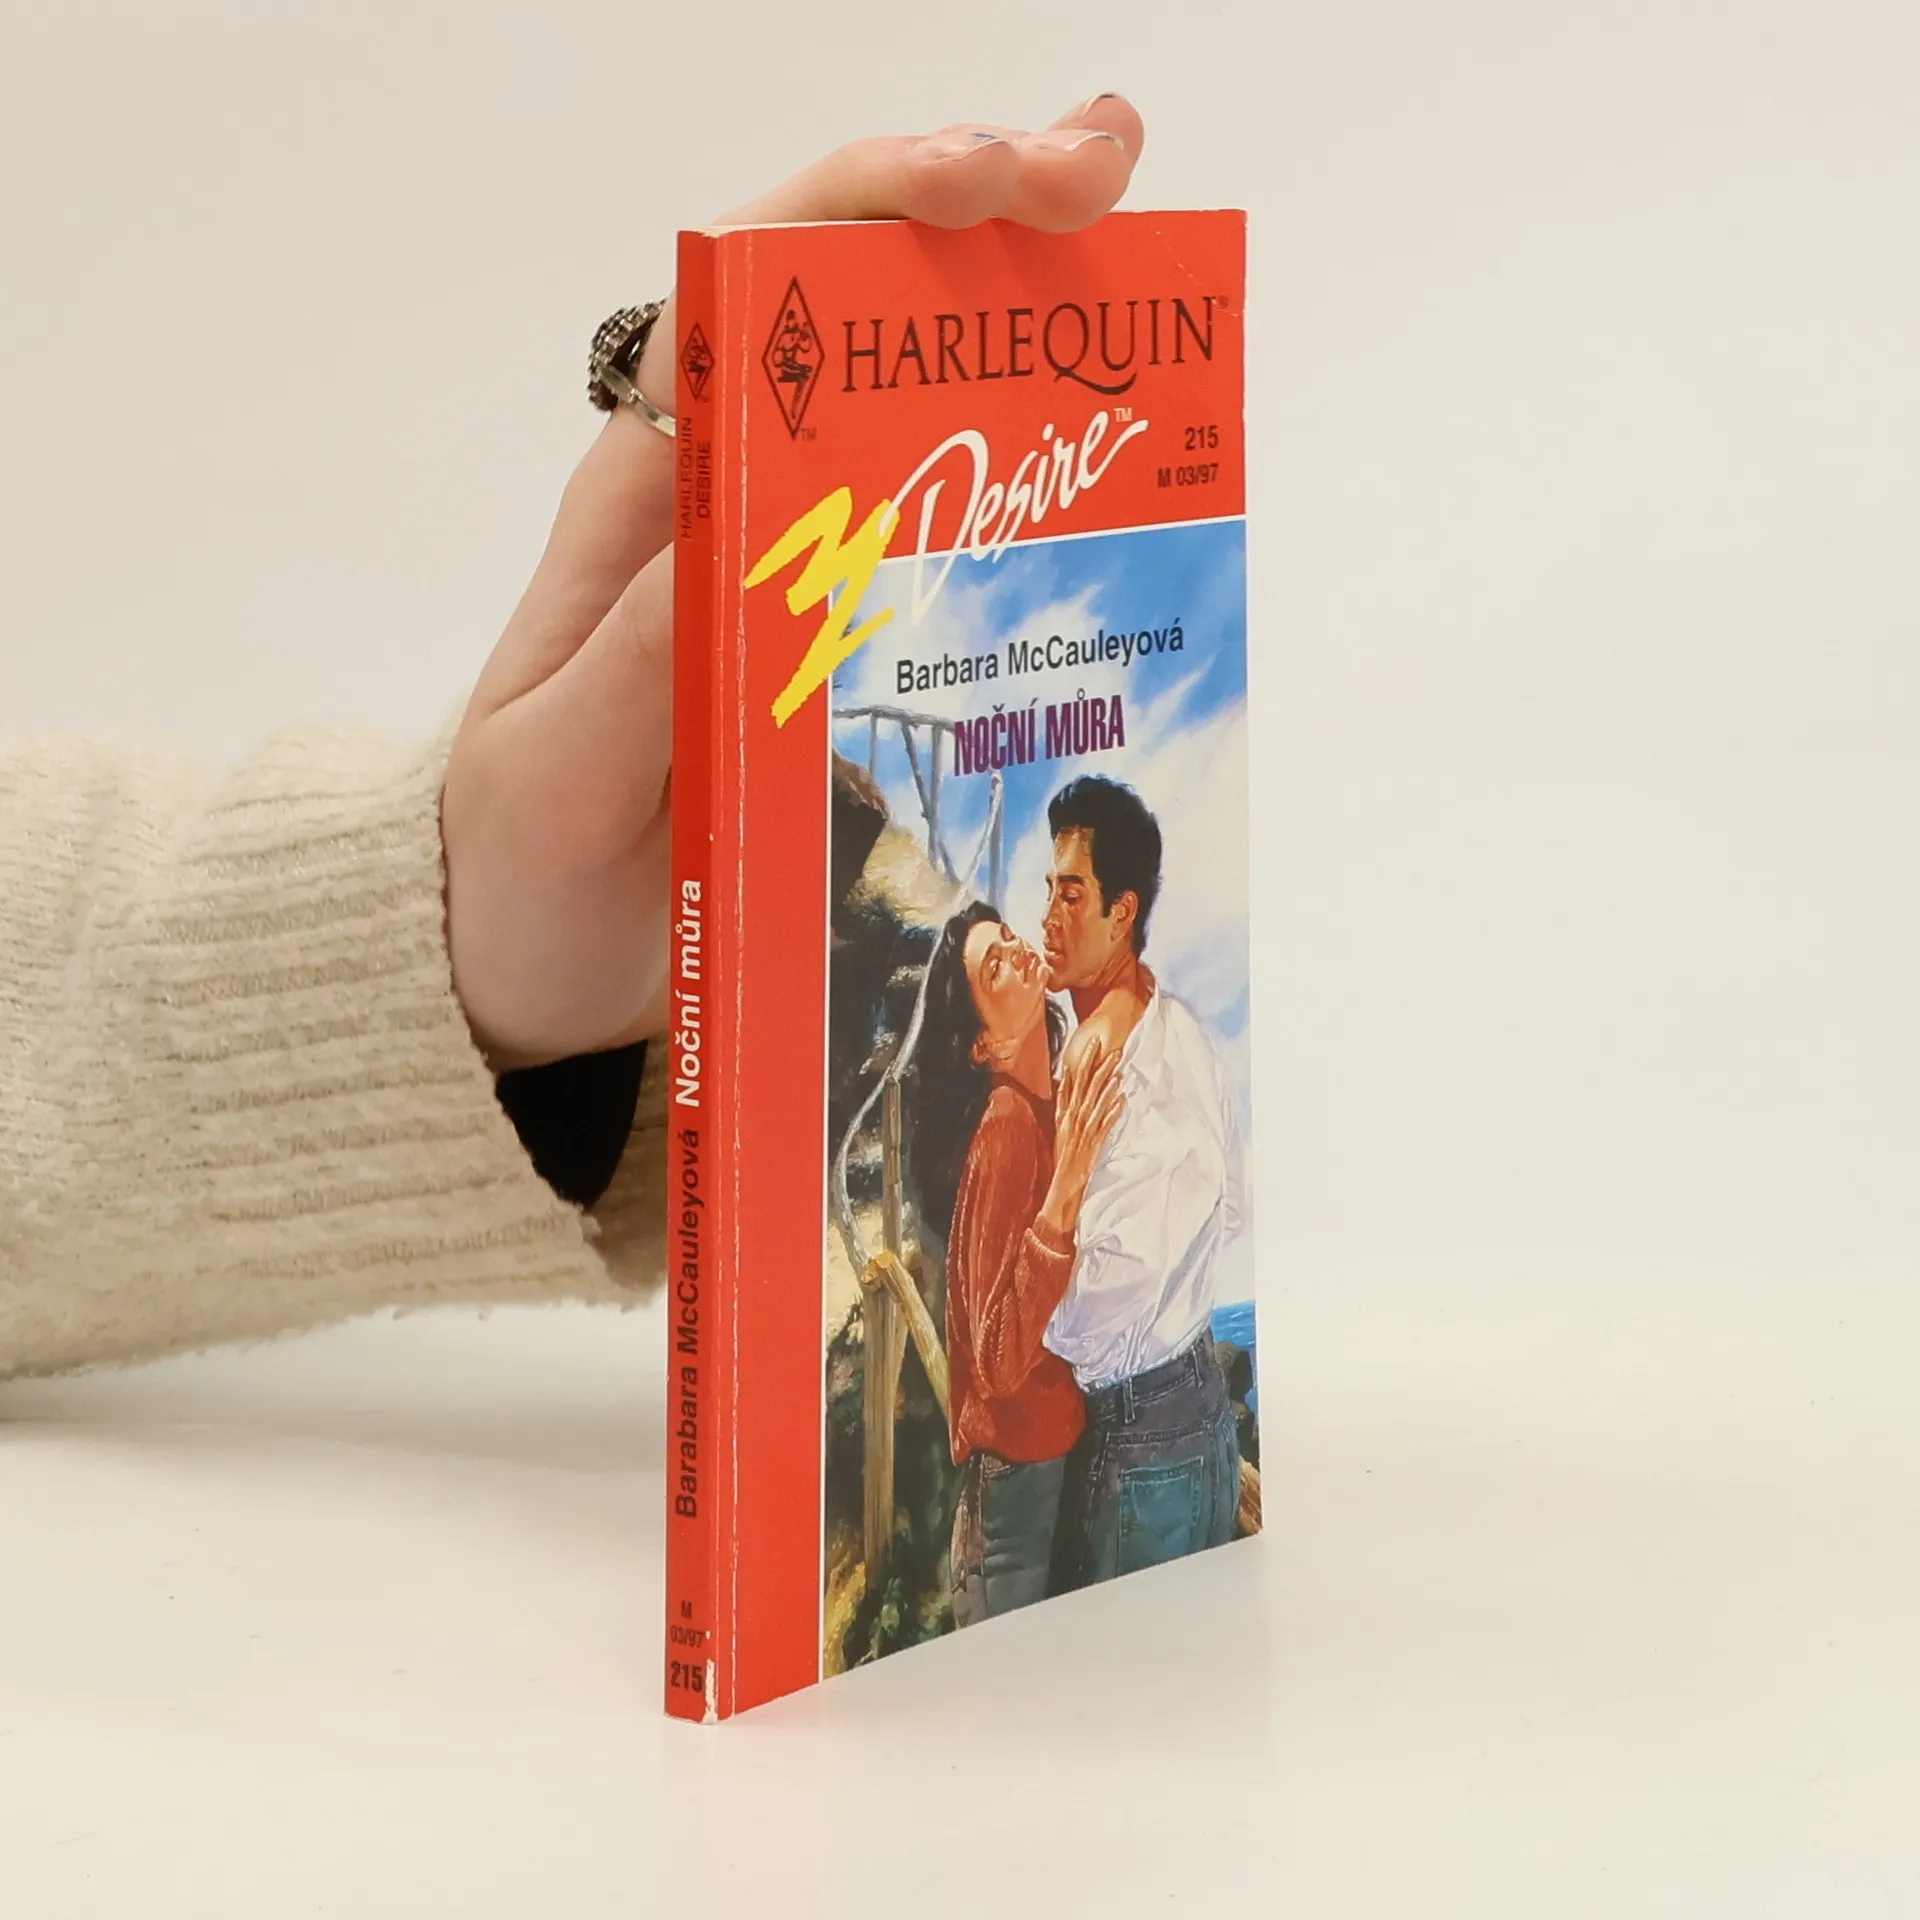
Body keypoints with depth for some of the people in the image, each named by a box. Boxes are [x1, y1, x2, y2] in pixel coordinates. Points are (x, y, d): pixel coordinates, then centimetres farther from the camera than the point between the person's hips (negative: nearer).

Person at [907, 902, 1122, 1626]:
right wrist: (1066, 1189, -33)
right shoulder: (1007, 1124, -20)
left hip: (1054, 1451, 9)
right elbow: (1000, 1360, -27)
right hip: (1018, 1470, -9)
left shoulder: (1051, 1112, 7)